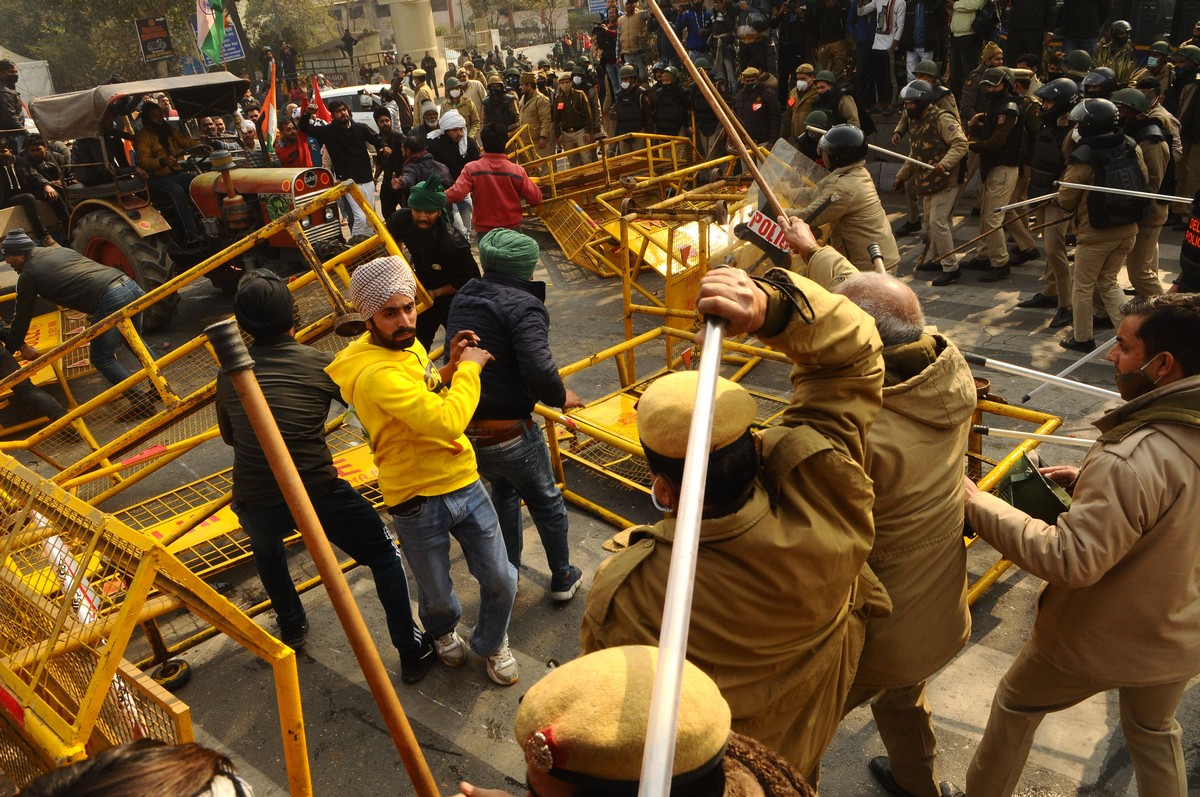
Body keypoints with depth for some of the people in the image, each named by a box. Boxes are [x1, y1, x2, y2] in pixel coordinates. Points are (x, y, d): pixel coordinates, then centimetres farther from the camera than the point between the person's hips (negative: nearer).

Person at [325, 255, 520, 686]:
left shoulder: (410, 345, 2)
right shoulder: (376, 373, -26)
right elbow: (447, 421, -34)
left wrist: (451, 367, 2)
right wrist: (469, 367, -19)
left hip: (465, 483, 6)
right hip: (418, 502, -6)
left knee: (501, 580, 11)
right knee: (437, 594, 18)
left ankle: (492, 643, 41)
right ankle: (444, 632, 53)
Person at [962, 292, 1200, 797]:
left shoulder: (1129, 461, -37)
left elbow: (1070, 560, -35)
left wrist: (977, 502, -31)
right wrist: (1087, 483, -1)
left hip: (1100, 642, -6)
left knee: (1016, 704, 21)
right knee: (1154, 732, 32)